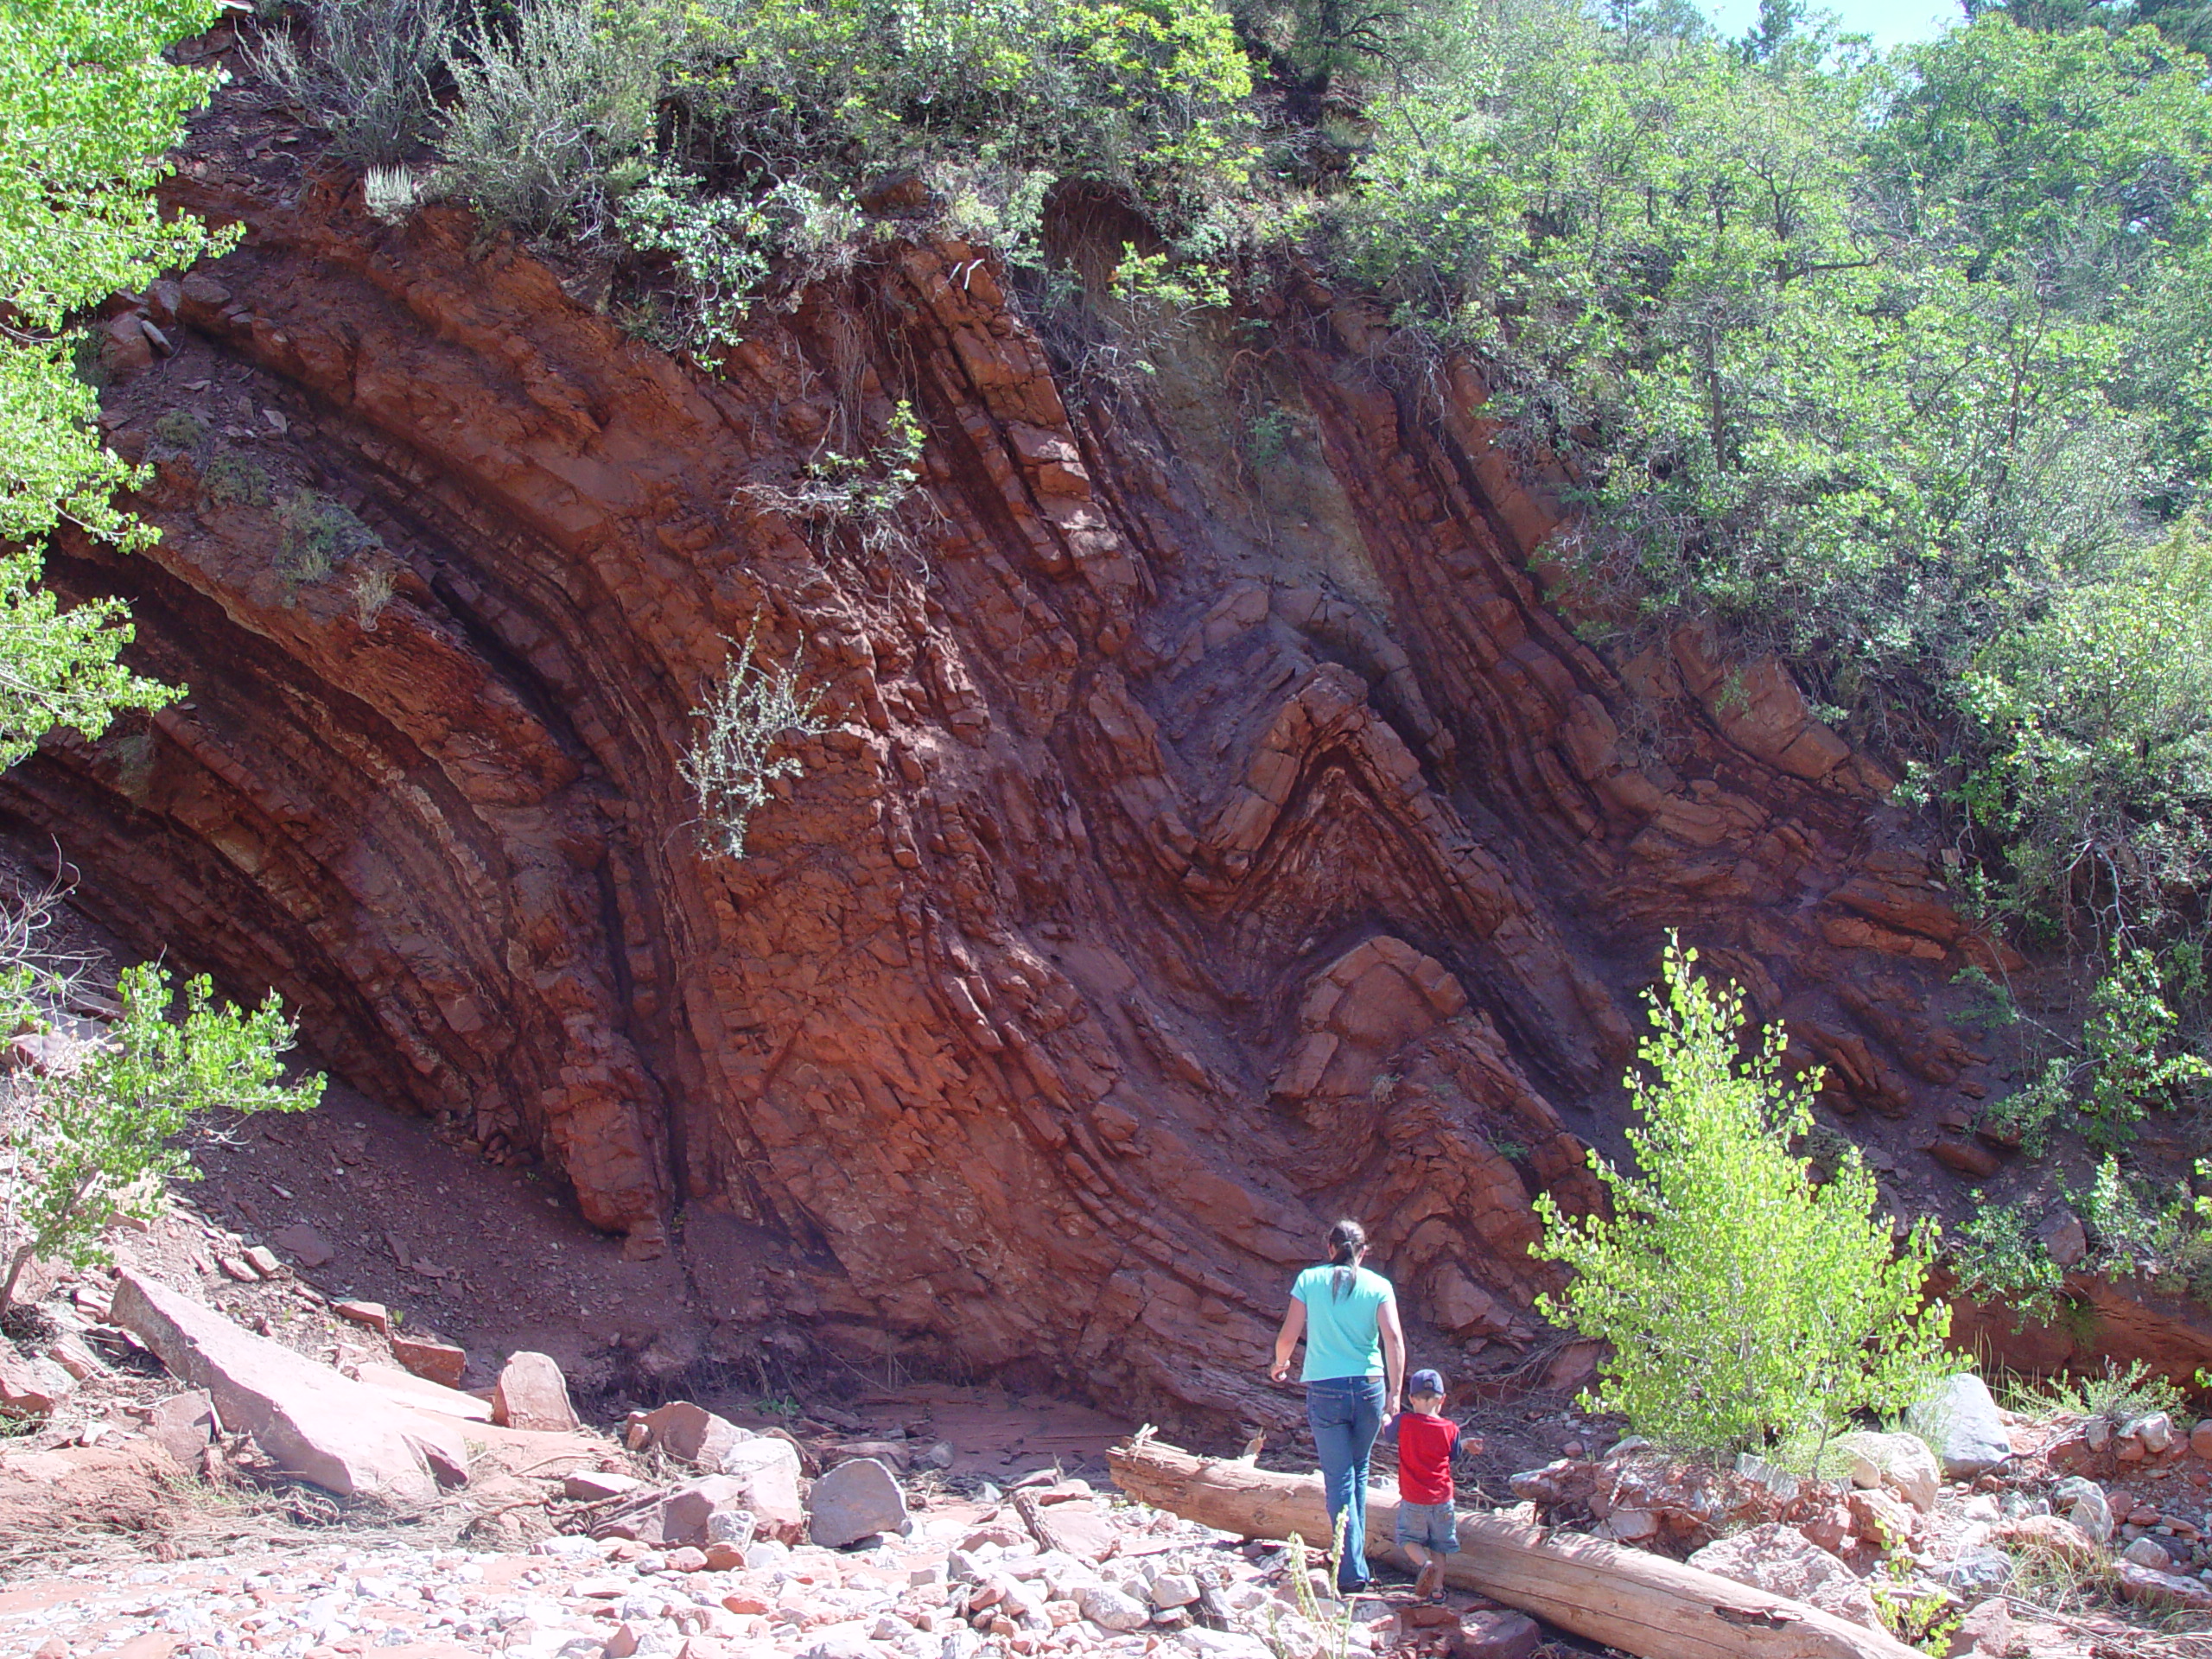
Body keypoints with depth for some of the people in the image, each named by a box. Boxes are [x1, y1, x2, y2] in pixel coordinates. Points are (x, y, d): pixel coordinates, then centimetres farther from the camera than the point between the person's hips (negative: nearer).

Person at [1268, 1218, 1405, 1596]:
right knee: (1358, 1471, 21)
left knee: (1339, 1479, 1)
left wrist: (1279, 1365, 21)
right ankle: (1354, 1550, 27)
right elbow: (1393, 1338, -8)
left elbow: (1288, 1336, 1)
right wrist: (1395, 1393, -6)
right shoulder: (1378, 1285, 3)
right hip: (1369, 1387, 1)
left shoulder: (1310, 1280, 3)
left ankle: (1352, 1570, -6)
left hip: (1324, 1389, -1)